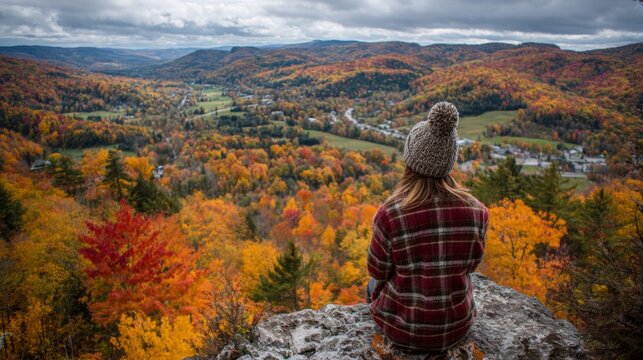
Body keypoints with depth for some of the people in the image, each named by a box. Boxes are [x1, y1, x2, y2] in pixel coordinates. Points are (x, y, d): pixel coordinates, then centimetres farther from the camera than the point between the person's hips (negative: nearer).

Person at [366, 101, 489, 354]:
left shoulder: (390, 215, -27)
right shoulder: (475, 210, -17)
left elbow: (378, 270, -9)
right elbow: (470, 264, 0)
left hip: (404, 326, -2)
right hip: (457, 324, 3)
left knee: (374, 286, 33)